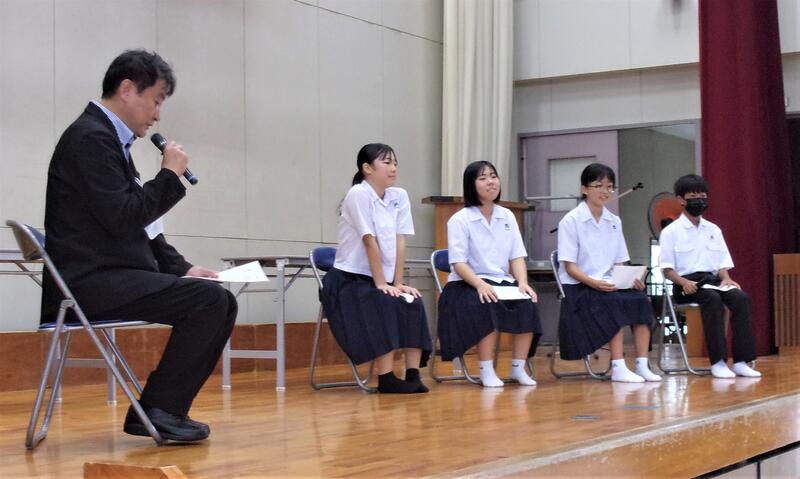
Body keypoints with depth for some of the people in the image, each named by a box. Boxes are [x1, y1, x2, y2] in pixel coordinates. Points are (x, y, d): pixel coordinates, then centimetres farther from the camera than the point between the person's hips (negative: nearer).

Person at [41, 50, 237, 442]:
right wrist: (170, 175, -9)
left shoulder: (110, 139, 18)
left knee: (221, 302, 3)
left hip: (109, 276, 10)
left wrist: (183, 268, 10)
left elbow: (138, 224, 20)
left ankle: (164, 407, 5)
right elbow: (121, 218, -21)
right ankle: (158, 409, -10)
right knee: (209, 299, -21)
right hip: (90, 280, -10)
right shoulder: (91, 137, -12)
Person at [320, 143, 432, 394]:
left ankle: (413, 375, -17)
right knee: (385, 306, -30)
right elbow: (370, 241, -19)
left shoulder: (400, 196, 4)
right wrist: (381, 284, -21)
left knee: (414, 304, -17)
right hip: (349, 279, -6)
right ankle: (386, 378, -26)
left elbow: (399, 241, -1)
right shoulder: (359, 194, -15)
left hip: (382, 280, 6)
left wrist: (398, 283, -7)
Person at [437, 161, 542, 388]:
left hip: (502, 282, 5)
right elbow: (458, 263, -13)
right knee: (489, 306, -35)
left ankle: (518, 368, -15)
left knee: (528, 303, -25)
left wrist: (522, 283, -15)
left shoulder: (507, 216, 10)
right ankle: (487, 372, -26)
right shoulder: (459, 220, -5)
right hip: (467, 285, -4)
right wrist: (481, 284, -30)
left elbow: (517, 256, 5)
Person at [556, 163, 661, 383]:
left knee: (640, 299, -22)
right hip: (578, 287, -5)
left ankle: (642, 365, -21)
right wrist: (594, 283, -25)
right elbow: (570, 267, -10)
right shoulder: (571, 221, -5)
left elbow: (619, 263, 12)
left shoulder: (614, 221, 11)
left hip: (609, 285, 5)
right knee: (616, 304, -31)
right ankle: (618, 368, -27)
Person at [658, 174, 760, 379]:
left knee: (741, 297, -26)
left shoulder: (713, 230, 19)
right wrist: (684, 282, -21)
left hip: (712, 280, 5)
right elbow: (667, 269, -1)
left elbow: (722, 263, 17)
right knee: (712, 299, -36)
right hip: (686, 283, -5)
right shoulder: (671, 231, 4)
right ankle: (718, 362, -35)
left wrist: (726, 279, -6)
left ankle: (741, 361, -29)